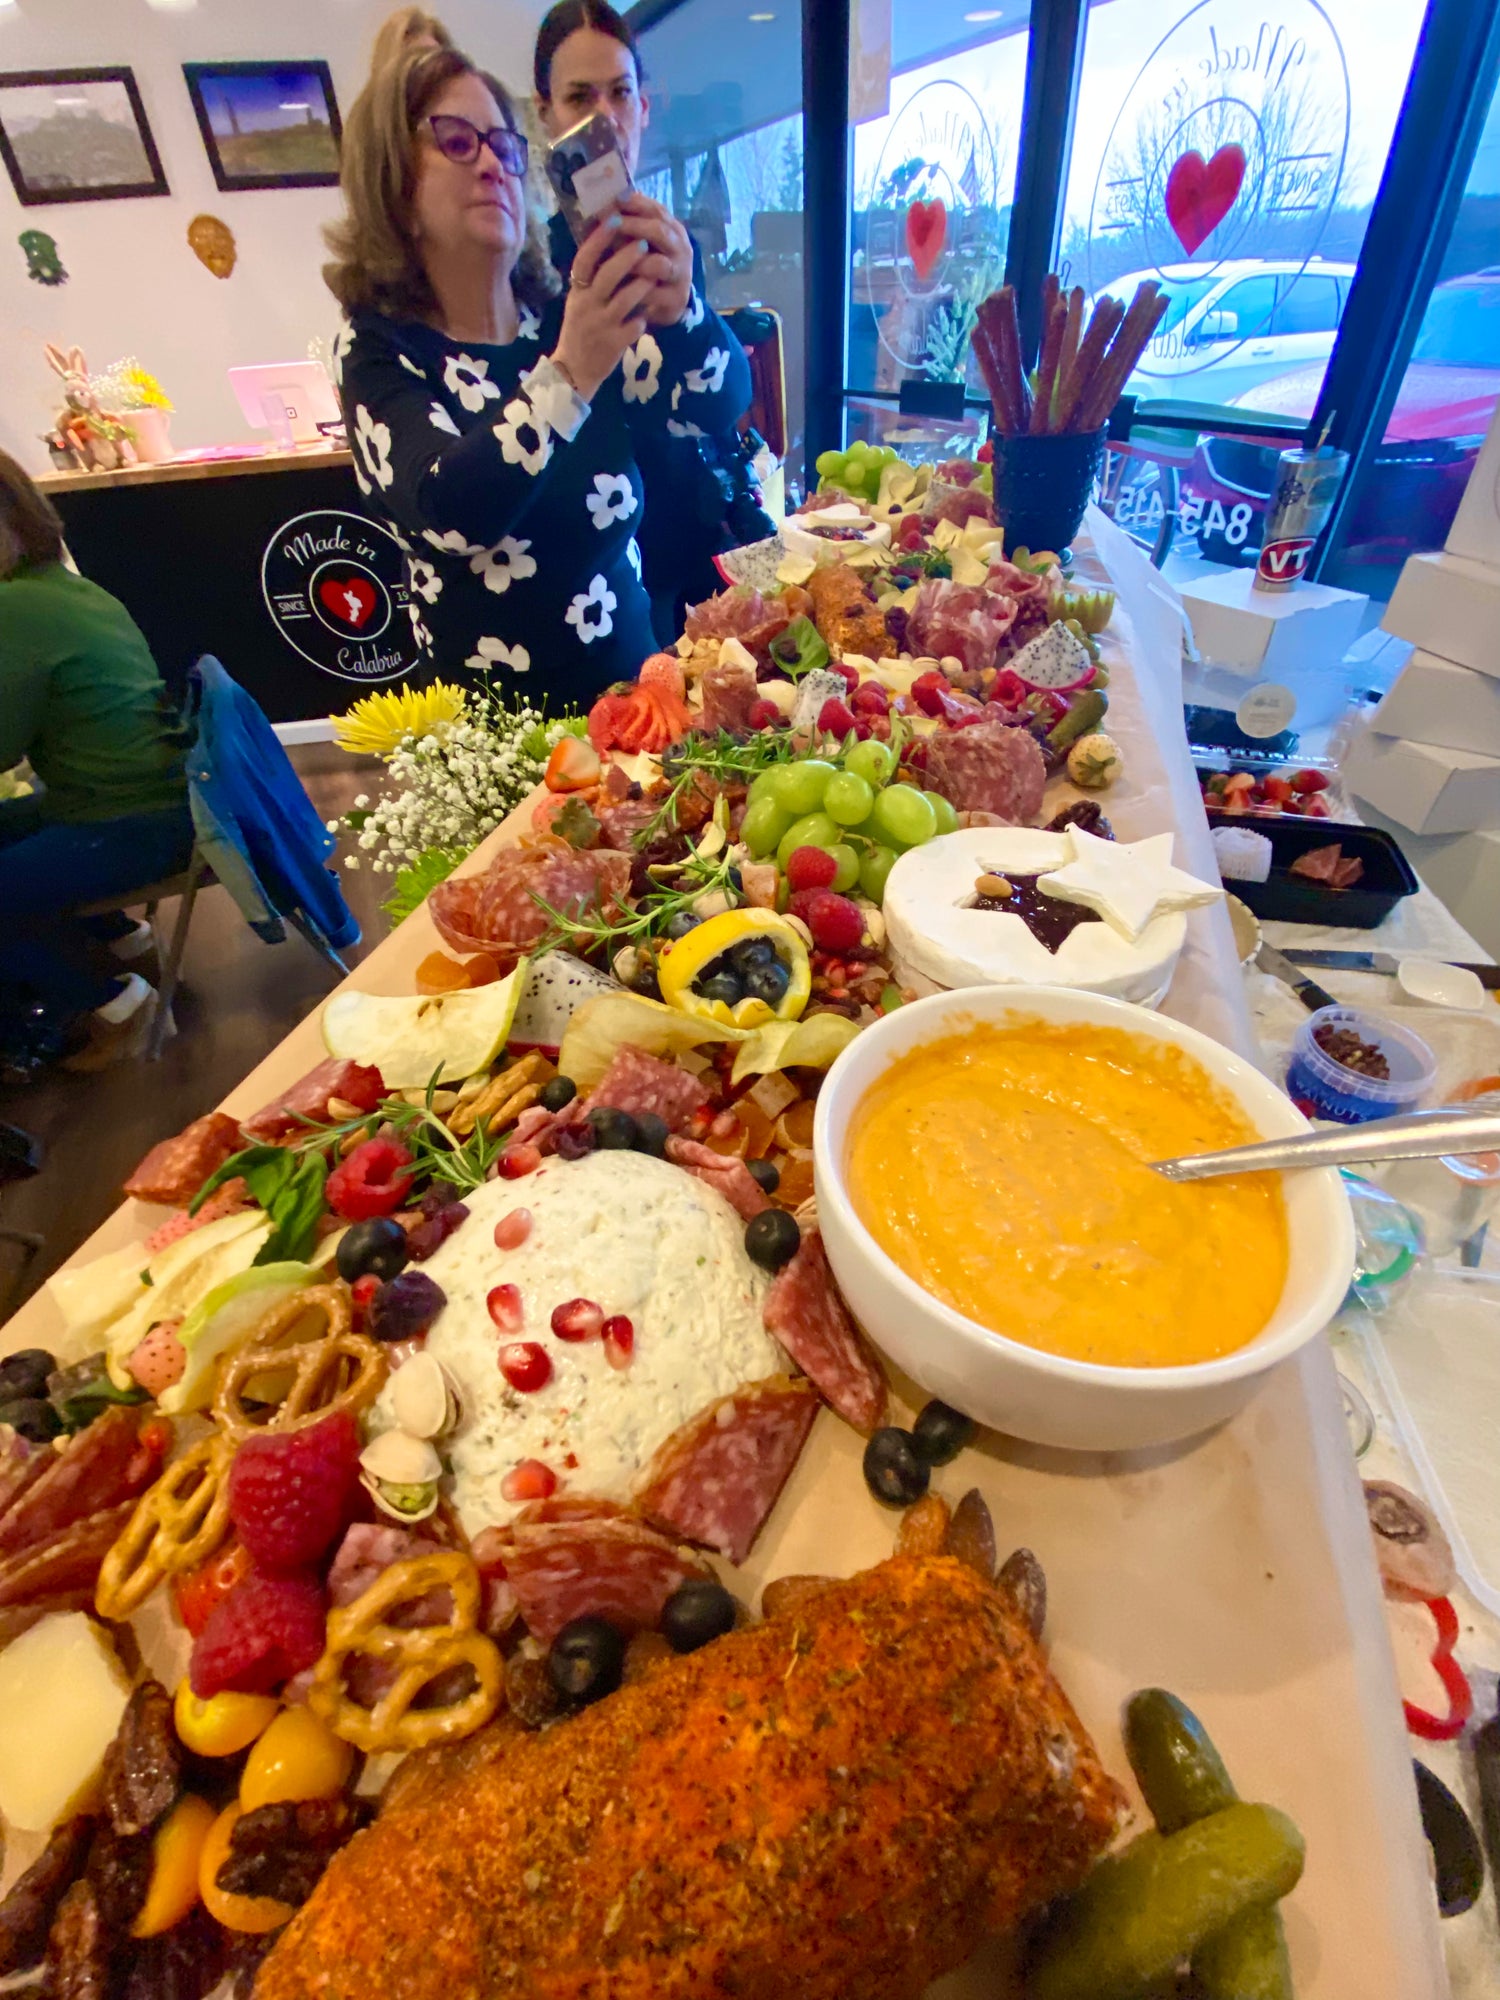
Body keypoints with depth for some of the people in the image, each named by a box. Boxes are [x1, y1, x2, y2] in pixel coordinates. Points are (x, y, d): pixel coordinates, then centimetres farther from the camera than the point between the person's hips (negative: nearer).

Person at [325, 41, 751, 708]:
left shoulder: (565, 316, 8)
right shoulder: (376, 347, -1)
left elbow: (721, 402, -5)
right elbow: (448, 513, -20)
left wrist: (677, 310, -25)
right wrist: (568, 373, -32)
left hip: (633, 685, 3)